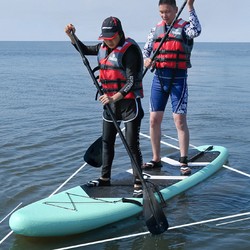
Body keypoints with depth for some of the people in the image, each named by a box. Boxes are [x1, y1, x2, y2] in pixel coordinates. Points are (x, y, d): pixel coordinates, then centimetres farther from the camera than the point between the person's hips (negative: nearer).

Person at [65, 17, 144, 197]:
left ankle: (138, 183, -1)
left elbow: (132, 82, -23)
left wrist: (114, 98, -34)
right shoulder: (103, 47, 7)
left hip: (129, 101, -8)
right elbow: (85, 50, 26)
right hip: (110, 101, 8)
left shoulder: (129, 50, -17)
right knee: (107, 141, 16)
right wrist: (72, 36, 9)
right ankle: (105, 177, 30)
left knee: (132, 144, -7)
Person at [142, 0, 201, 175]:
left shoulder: (184, 27, -2)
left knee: (180, 120, -8)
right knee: (154, 120, 5)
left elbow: (196, 31, -25)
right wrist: (146, 60, -9)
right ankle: (156, 160, 16)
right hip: (159, 77, 5)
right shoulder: (156, 30, 12)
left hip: (178, 79, -5)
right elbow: (146, 50, 14)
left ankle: (184, 162, -2)